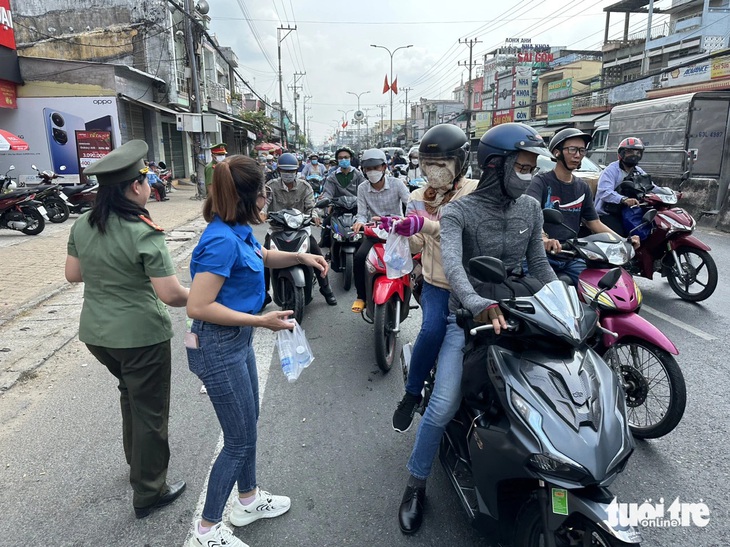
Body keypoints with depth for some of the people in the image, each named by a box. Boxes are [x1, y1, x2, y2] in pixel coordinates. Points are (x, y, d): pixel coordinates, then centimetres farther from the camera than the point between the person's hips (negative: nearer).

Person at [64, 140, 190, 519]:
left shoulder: (82, 226, -2)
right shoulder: (144, 233, -22)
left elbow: (72, 274, 8)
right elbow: (171, 294, -25)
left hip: (95, 332, 7)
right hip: (141, 335, -7)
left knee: (131, 393, 30)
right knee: (149, 411, 10)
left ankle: (136, 459, 49)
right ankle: (148, 494, 26)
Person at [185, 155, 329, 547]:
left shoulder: (238, 230, 3)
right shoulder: (222, 239, -26)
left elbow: (262, 257, 23)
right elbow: (198, 307, -27)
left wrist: (300, 256, 8)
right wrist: (261, 321, -25)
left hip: (238, 341, 10)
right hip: (218, 348, -10)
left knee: (248, 425, 23)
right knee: (240, 441, 5)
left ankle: (248, 500, 44)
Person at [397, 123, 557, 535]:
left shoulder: (531, 208, 5)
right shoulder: (458, 212, -12)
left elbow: (539, 263, 12)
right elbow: (452, 263, -29)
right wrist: (478, 304, -46)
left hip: (515, 315, 5)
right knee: (443, 408, -11)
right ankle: (416, 485, 12)